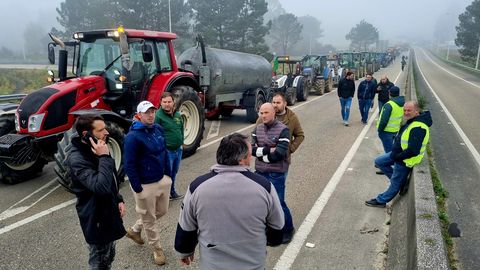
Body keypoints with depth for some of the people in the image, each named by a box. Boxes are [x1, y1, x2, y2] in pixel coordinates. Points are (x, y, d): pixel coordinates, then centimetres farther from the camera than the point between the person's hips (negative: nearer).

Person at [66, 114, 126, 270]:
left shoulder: (95, 149, 3)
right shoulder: (76, 158, -26)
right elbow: (101, 186, -38)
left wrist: (118, 200, 5)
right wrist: (104, 157, -32)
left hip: (108, 212, 8)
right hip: (96, 218, -8)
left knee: (109, 256, 24)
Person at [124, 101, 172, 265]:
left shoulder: (158, 129, 2)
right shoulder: (133, 137, -20)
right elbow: (129, 165, -19)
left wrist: (168, 174, 12)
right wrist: (137, 189, -16)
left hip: (162, 180, 8)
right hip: (145, 185, -7)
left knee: (162, 211, 23)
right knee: (149, 219, 12)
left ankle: (134, 230, 45)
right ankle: (157, 249, 34)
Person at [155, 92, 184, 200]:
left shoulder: (178, 115, 7)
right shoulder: (158, 116, -15)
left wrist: (181, 143, 14)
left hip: (178, 150, 7)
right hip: (167, 151, -7)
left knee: (174, 172, 22)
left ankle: (172, 192, 39)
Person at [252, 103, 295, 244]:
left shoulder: (283, 130, -13)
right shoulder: (257, 129, 5)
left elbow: (280, 153, -21)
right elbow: (252, 149, -5)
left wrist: (262, 156, -9)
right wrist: (268, 150, -18)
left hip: (276, 173, -6)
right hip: (260, 172, 6)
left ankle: (288, 229, 26)